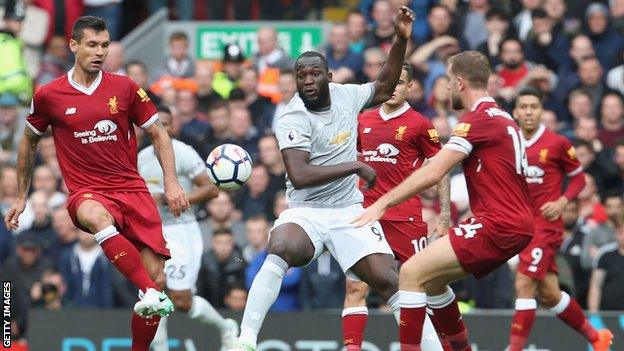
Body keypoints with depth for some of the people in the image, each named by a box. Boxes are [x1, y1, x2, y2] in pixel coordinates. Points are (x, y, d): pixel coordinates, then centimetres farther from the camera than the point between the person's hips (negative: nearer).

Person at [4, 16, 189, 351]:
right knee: (95, 216, -41)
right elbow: (29, 141, 19)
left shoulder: (125, 88, 4)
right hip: (86, 193, -2)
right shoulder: (48, 96, 3)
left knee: (157, 277, -9)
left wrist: (171, 183, 2)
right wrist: (21, 197, 22)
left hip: (132, 191, 2)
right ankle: (151, 294, -53)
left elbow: (158, 134, 13)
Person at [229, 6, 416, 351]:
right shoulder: (293, 120, -16)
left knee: (388, 281, -9)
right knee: (280, 251, -34)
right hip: (305, 212, -5)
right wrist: (354, 167, -23)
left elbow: (383, 89, 23)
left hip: (350, 211, 5)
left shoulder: (345, 95, 2)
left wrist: (401, 40, 13)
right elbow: (299, 176, -28)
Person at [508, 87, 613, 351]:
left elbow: (578, 178, 5)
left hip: (546, 224, -5)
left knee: (524, 285, -16)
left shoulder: (557, 143, -6)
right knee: (548, 294, 11)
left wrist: (561, 202, -10)